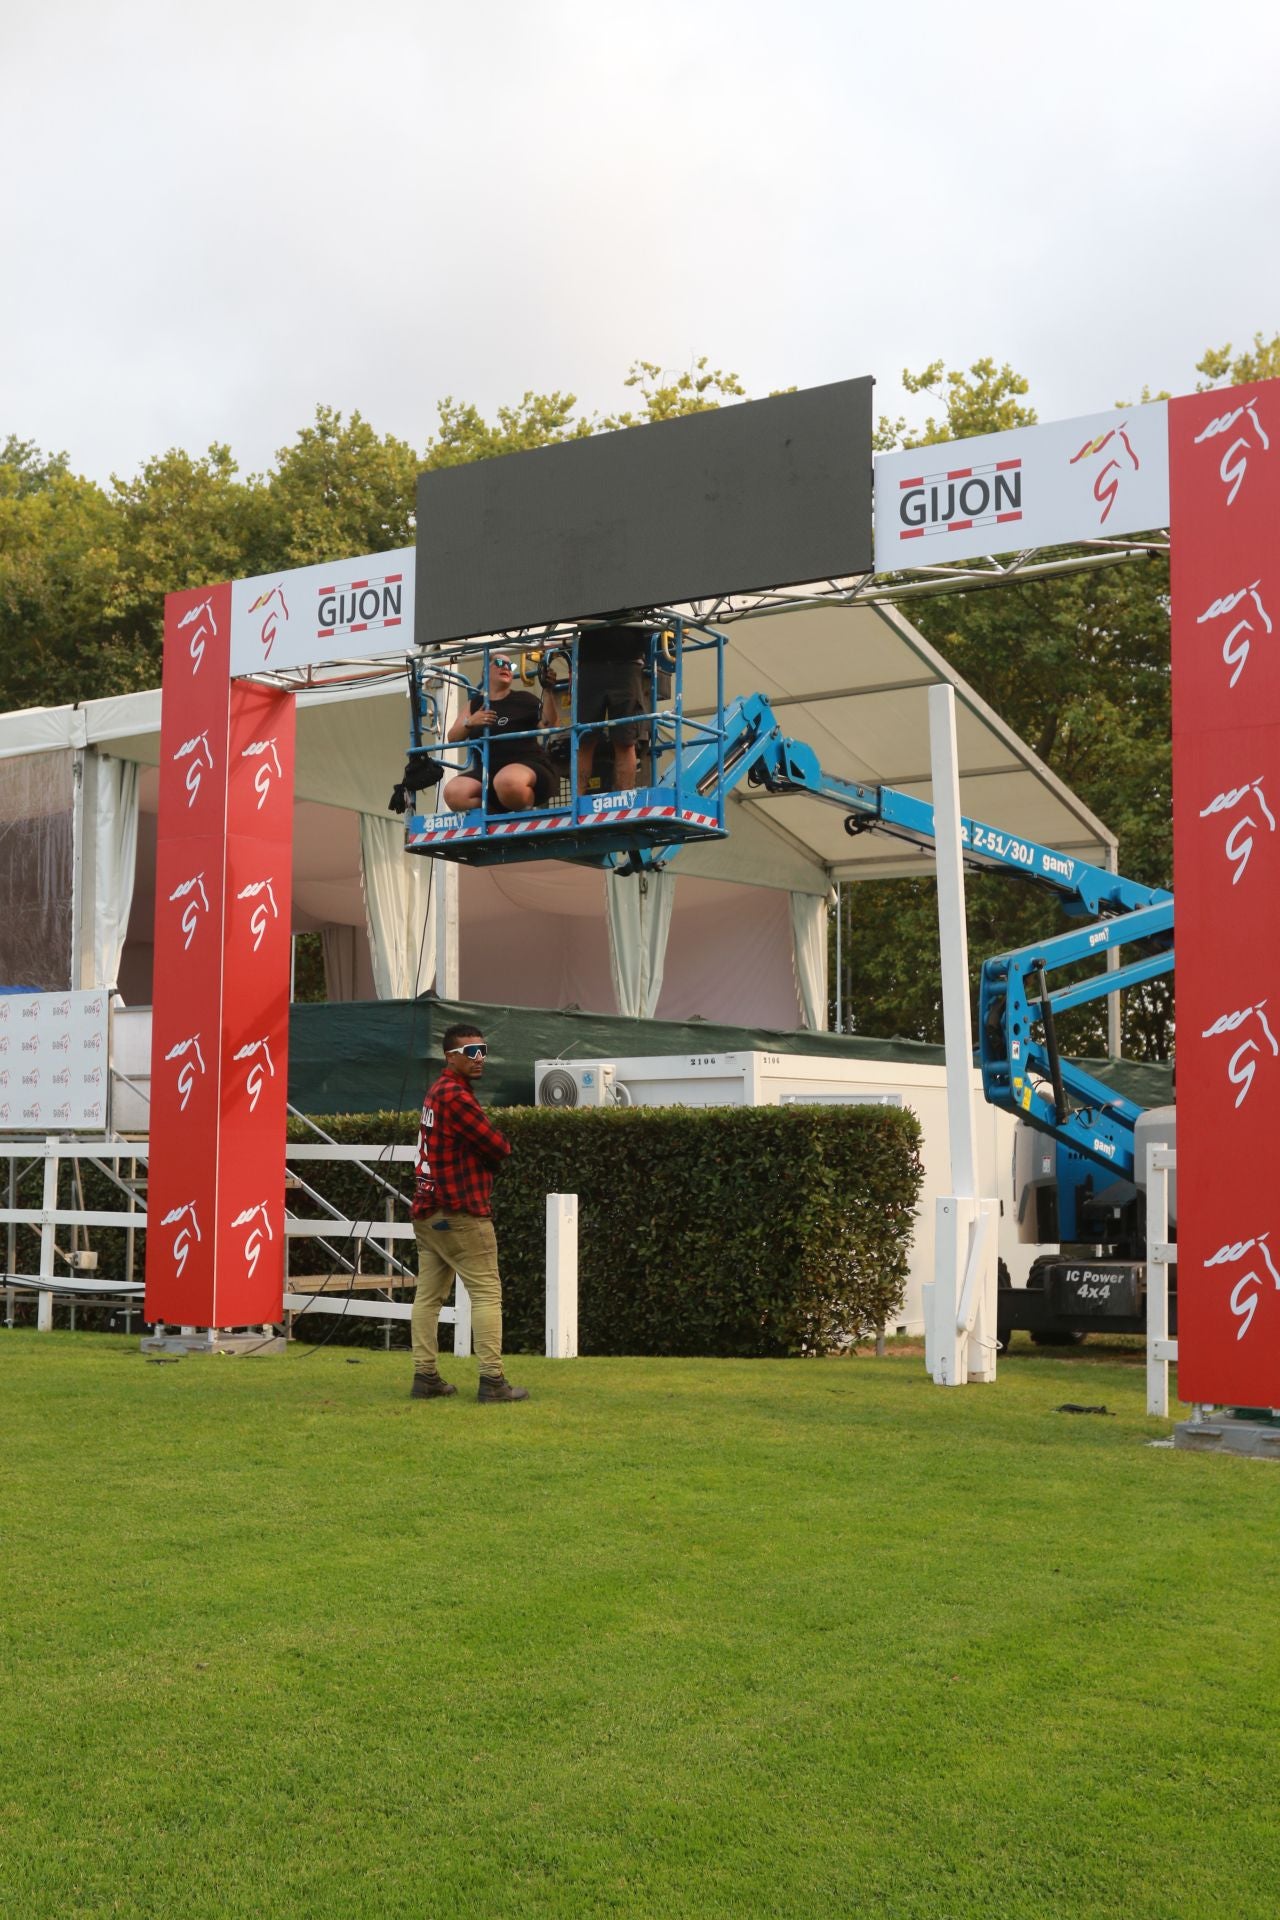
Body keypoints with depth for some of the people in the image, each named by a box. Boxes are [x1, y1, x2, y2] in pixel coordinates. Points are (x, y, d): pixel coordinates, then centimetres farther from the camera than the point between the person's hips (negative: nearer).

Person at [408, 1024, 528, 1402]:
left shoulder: (436, 1093, 18)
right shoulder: (456, 1095, -14)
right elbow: (499, 1147, -13)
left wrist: (487, 1155, 0)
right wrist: (498, 1147, 7)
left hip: (427, 1211, 10)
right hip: (460, 1213, -10)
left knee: (428, 1295, 8)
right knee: (487, 1293, -7)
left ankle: (425, 1377, 10)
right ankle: (492, 1381, -9)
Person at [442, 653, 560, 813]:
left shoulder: (523, 699, 10)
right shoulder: (476, 704, 19)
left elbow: (551, 725, -3)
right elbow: (452, 737, 15)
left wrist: (547, 690, -14)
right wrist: (469, 723, -5)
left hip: (528, 766, -4)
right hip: (487, 771, 4)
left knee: (508, 780, -42)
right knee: (453, 793, -27)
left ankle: (525, 812, -12)